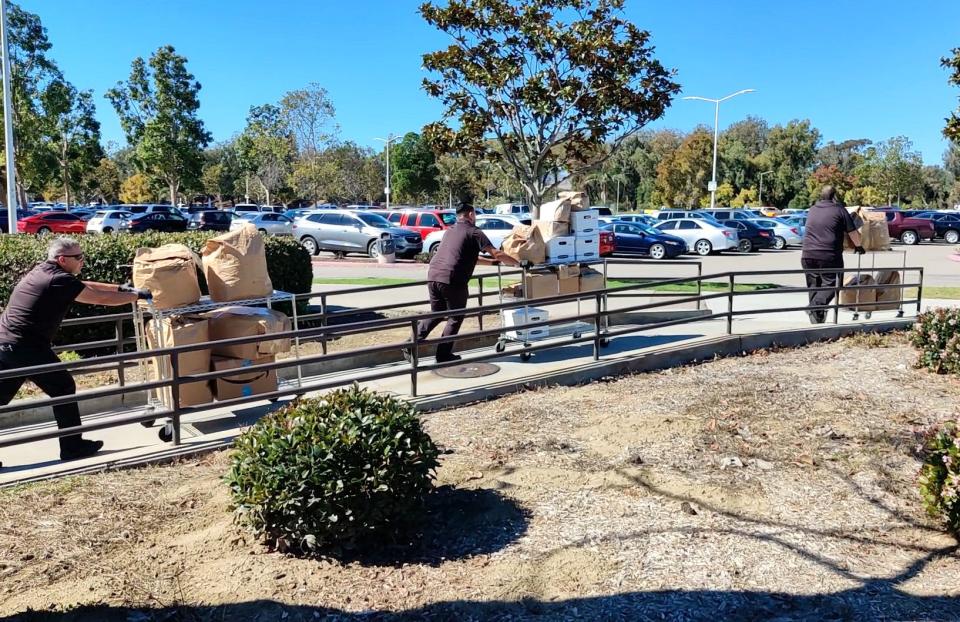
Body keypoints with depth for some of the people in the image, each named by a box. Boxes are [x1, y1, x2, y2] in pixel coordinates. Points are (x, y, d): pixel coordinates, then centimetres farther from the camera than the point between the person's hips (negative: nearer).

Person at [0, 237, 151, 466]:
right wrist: (137, 295, 5)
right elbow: (102, 299, -7)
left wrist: (120, 288, 28)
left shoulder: (41, 271, 14)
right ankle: (72, 447, 14)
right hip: (27, 348, -9)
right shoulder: (60, 280, -13)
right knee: (63, 389, 6)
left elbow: (82, 286, 25)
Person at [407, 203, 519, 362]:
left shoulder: (450, 230, 26)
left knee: (436, 314, 21)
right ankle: (444, 354, 12)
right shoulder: (474, 232, 3)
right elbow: (497, 254, -4)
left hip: (433, 276, 7)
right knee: (455, 318, 10)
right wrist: (518, 263, 8)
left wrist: (492, 262, 39)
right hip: (453, 280, -7)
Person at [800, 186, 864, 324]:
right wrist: (858, 246, 23)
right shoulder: (839, 210, 2)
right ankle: (816, 306, -22)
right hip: (829, 254, -5)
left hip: (808, 254, 5)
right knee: (830, 283, 0)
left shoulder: (812, 209, 16)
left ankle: (816, 316, 10)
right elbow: (852, 232, 7)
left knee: (813, 285, 12)